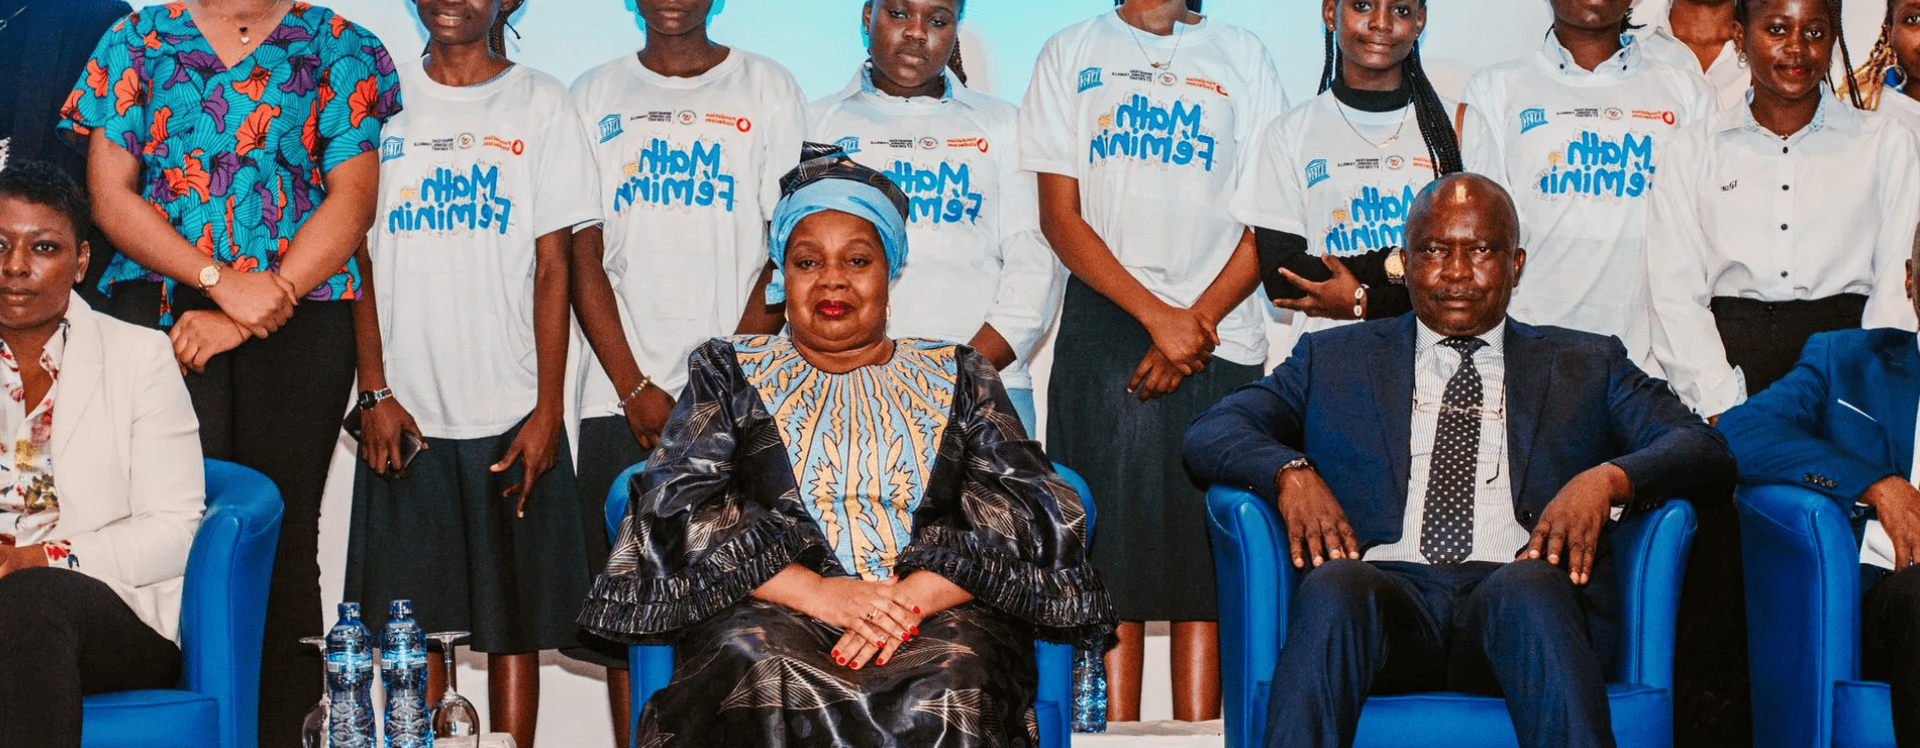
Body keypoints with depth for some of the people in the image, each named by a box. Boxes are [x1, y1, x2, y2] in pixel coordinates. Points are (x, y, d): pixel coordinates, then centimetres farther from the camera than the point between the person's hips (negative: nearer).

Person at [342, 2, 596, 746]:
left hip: (511, 412, -1)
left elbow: (552, 267, 1)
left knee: (514, 617, 3)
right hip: (407, 411, 2)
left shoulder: (539, 104, 4)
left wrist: (548, 408, -5)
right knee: (411, 620, 4)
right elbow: (363, 254, 8)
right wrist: (375, 392, -1)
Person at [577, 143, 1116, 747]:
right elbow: (678, 504, 3)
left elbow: (1028, 510, 6)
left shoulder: (956, 377, 21)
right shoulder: (728, 373, 20)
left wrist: (912, 597, -14)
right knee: (756, 661, -36)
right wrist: (819, 593, -13)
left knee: (950, 687, -36)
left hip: (940, 611, 0)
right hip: (774, 604, 0)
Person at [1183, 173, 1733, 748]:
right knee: (1333, 586, -35)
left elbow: (1702, 447, 13)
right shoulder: (1335, 358, 26)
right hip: (1384, 591, 0)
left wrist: (1608, 478, -9)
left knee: (1528, 588, -36)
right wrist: (1289, 472, -7)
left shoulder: (1585, 365, 25)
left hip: (1523, 593, 0)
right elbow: (1209, 433, 15)